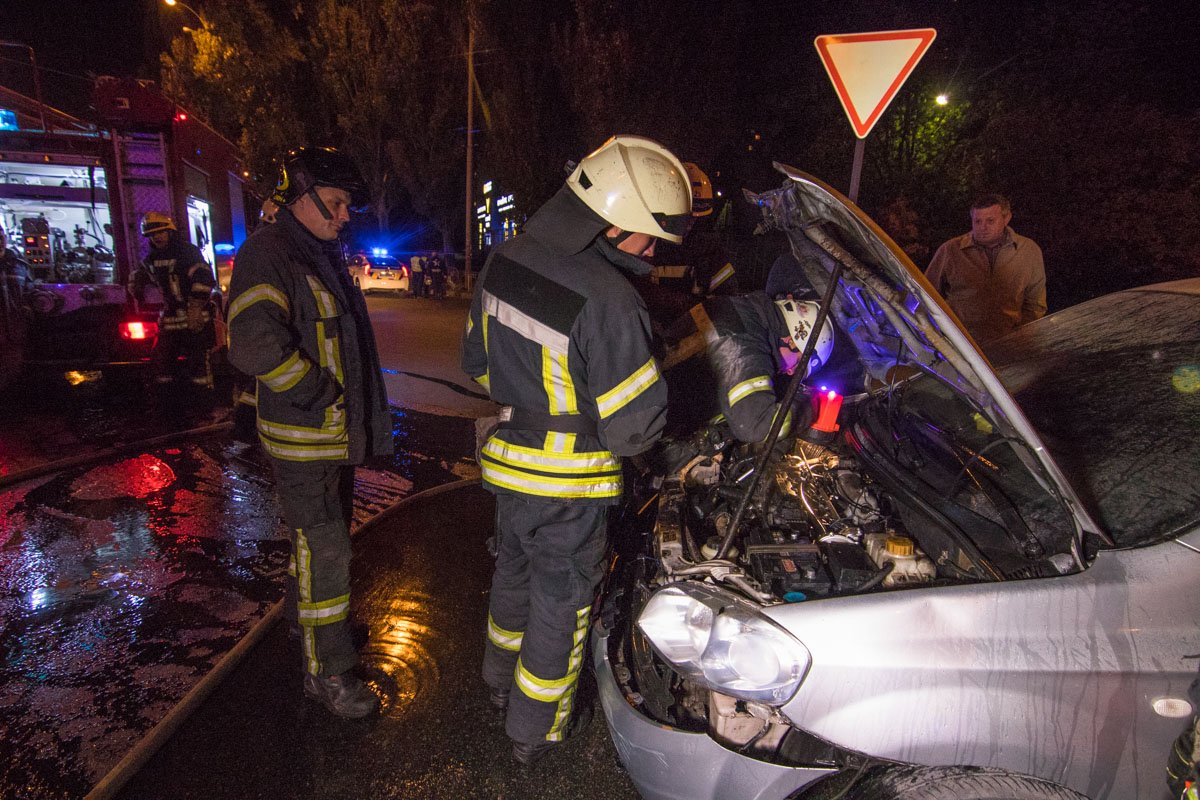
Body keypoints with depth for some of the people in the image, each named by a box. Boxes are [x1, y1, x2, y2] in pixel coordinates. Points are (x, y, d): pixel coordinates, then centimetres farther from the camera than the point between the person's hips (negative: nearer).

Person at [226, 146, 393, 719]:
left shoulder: (323, 256, 14)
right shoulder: (268, 254, -17)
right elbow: (255, 345, -32)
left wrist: (356, 414, 16)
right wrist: (322, 395, -23)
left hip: (337, 433, 10)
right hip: (303, 440, -10)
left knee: (320, 540, 24)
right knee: (325, 553, -2)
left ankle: (310, 621, 46)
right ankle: (327, 673, 12)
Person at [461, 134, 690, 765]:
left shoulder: (505, 261, -4)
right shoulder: (608, 301, -29)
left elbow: (477, 362, 9)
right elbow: (633, 428, -22)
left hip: (508, 459, 7)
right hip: (568, 482, -7)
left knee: (514, 570, 28)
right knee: (560, 599, 15)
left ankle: (502, 683, 53)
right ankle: (536, 732, 37)